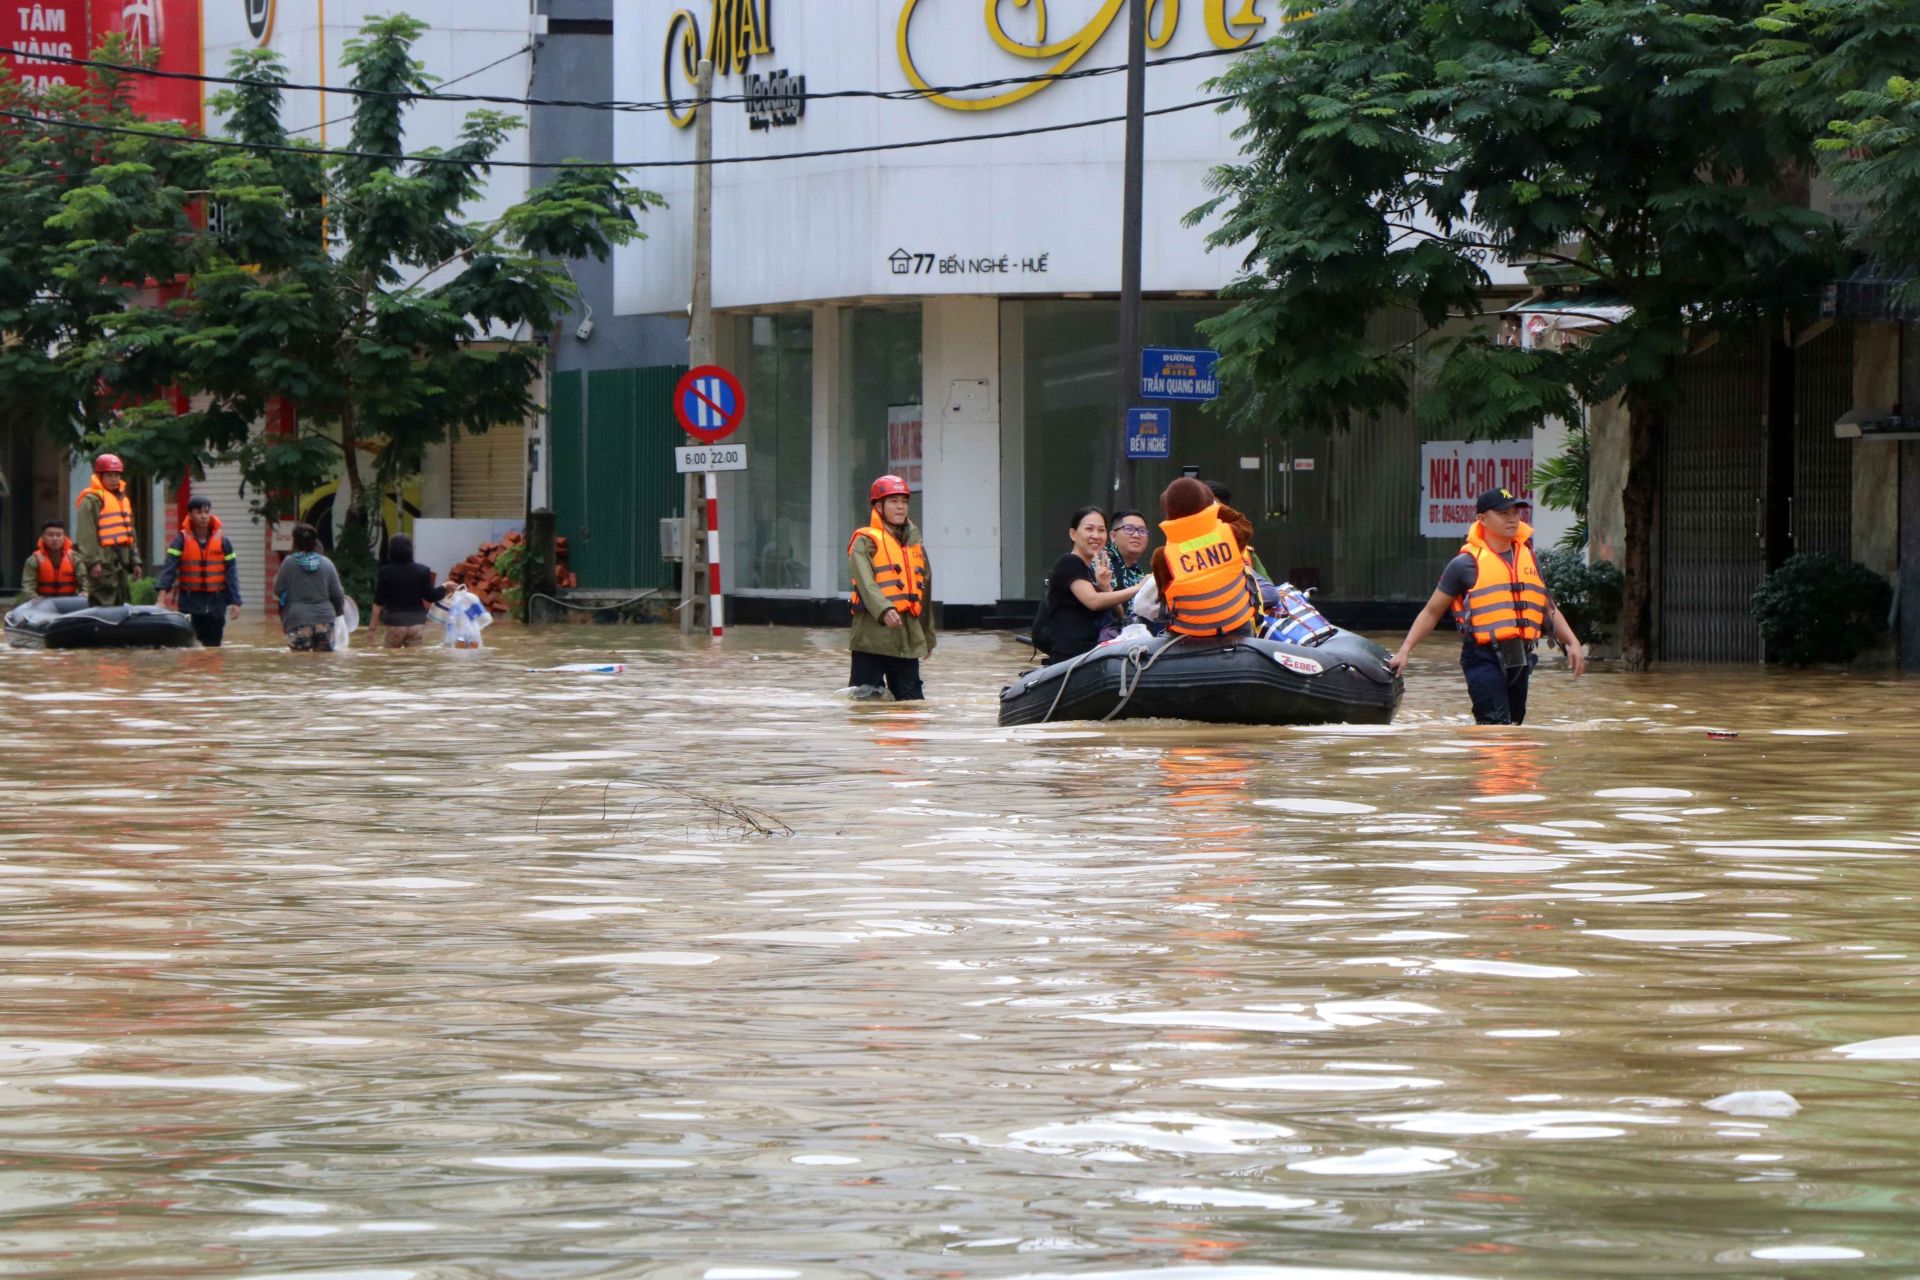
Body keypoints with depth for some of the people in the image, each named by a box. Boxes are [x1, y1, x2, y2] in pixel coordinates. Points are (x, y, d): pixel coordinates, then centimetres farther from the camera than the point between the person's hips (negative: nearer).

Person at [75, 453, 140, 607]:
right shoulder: (92, 500, -8)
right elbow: (86, 534, -16)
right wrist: (93, 561, -22)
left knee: (123, 603, 13)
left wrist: (134, 561, 22)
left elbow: (129, 533, 26)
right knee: (102, 601, -14)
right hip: (103, 561, -9)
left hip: (121, 559, 9)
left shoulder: (122, 499, 21)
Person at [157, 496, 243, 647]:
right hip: (190, 600, -2)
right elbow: (169, 567, -13)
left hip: (215, 602, 2)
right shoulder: (182, 539, -2)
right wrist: (163, 591, -29)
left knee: (213, 645, 6)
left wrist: (235, 602, -4)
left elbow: (231, 572, 3)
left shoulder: (222, 541, 3)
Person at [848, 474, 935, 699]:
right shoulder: (865, 542, -2)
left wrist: (928, 637, 26)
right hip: (873, 635, -6)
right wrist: (884, 610, -35)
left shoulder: (915, 544, 19)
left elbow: (924, 591, 25)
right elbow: (865, 582, -18)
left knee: (912, 699, 5)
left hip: (908, 638, 6)